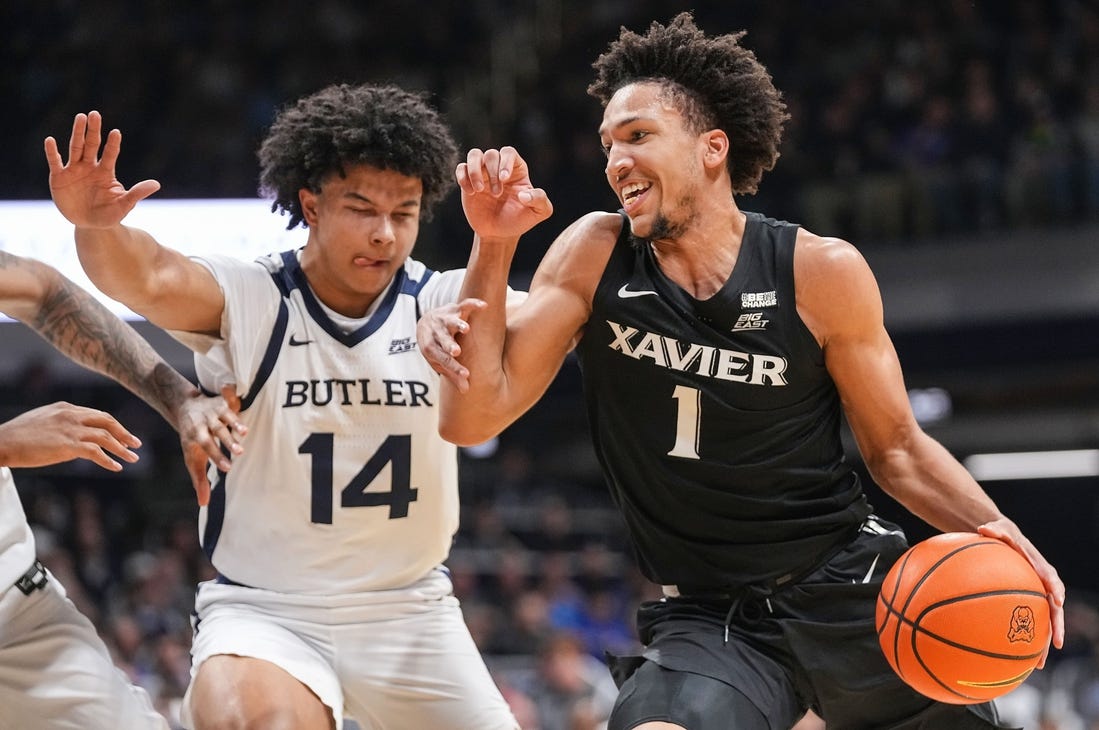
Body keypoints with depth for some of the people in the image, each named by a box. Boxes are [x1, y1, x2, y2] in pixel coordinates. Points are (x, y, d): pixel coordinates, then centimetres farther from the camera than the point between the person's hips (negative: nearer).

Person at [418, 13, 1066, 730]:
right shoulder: (595, 255, -3)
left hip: (849, 588, 1)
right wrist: (494, 246, -15)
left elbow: (897, 449, 4)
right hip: (707, 619, -1)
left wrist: (991, 528, -15)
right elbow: (474, 419, -8)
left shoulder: (823, 272, -6)